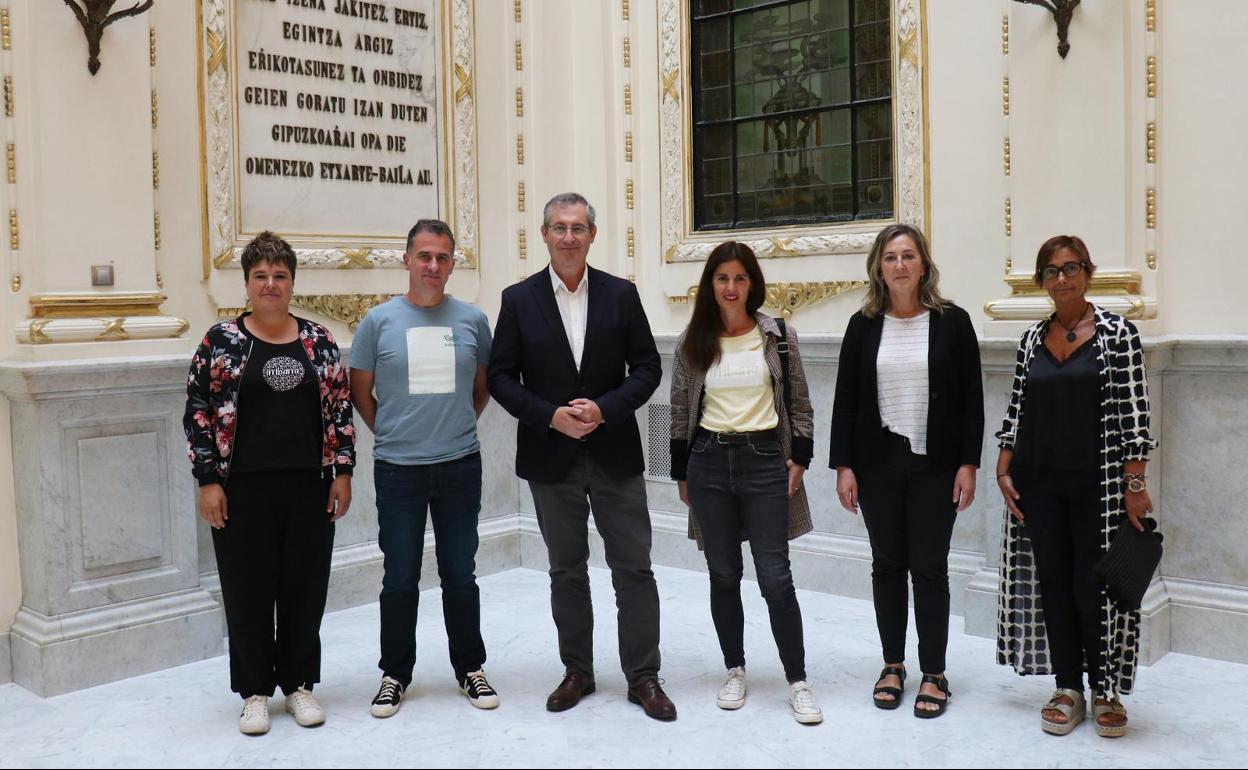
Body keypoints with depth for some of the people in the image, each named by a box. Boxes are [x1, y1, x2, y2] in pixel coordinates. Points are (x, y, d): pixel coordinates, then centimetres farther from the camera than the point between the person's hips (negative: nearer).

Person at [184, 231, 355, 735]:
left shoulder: (318, 339, 5)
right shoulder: (221, 340, 0)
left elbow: (339, 408, 7)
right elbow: (198, 412, -1)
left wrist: (343, 471, 2)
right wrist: (208, 480, -7)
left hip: (309, 486, 2)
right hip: (243, 489, -2)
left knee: (305, 588, 8)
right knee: (248, 591, 6)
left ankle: (299, 683, 23)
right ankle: (255, 691, 20)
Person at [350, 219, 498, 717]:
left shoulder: (472, 319, 2)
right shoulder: (380, 321, -2)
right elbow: (360, 390, 8)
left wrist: (458, 427, 10)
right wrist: (390, 433, 8)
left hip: (460, 466, 1)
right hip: (398, 469, -1)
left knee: (460, 576, 10)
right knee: (400, 580, 8)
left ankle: (470, 668, 25)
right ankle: (395, 675, 23)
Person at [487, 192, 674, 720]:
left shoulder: (621, 295, 1)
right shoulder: (519, 300, 1)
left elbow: (647, 368, 0)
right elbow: (501, 377, -1)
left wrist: (604, 409, -15)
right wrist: (552, 416, -14)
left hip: (615, 453, 0)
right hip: (551, 456, 0)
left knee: (633, 568, 3)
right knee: (566, 571, 12)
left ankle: (643, 676, 15)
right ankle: (577, 671, 26)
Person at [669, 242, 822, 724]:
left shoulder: (778, 337, 2)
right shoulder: (692, 344, 4)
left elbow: (800, 405, 6)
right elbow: (680, 413, 9)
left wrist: (799, 459, -1)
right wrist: (681, 475, 8)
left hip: (765, 460, -1)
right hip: (709, 462, 2)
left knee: (775, 577, -3)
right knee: (724, 575, 8)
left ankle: (797, 681, 8)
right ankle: (735, 670, 23)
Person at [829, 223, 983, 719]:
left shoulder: (952, 321, -1)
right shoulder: (864, 325, 4)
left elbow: (971, 398, -1)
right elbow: (846, 400, 4)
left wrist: (968, 464, -6)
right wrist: (843, 465, -1)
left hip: (935, 465, -2)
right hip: (878, 464, 2)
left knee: (929, 567, 2)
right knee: (887, 565, 9)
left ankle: (934, 674, 14)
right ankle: (893, 664, 23)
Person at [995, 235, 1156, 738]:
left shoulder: (1116, 332, -4)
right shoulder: (1032, 340, 8)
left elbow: (1133, 412, -8)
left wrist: (1134, 483, -12)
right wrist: (1004, 470, 3)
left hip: (1097, 483, -4)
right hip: (1040, 483, 4)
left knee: (1094, 588, 0)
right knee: (1052, 584, 8)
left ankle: (1106, 692, 17)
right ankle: (1068, 691, 20)